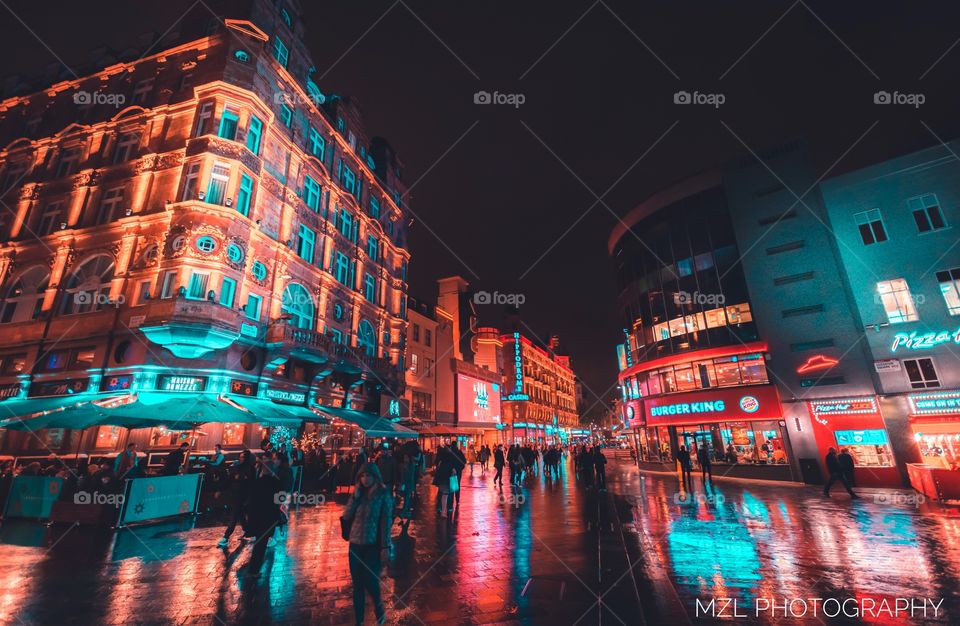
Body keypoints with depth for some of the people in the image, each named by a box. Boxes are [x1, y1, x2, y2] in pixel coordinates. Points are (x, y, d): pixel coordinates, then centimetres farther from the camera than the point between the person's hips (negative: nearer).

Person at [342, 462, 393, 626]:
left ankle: (379, 608, 31)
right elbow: (346, 516, -3)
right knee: (357, 584, 12)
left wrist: (385, 547, -12)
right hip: (355, 544, 4)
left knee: (370, 582, 1)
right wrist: (355, 497, -14)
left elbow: (386, 522, -9)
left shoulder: (383, 495, -9)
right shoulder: (358, 493, 3)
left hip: (373, 545, -4)